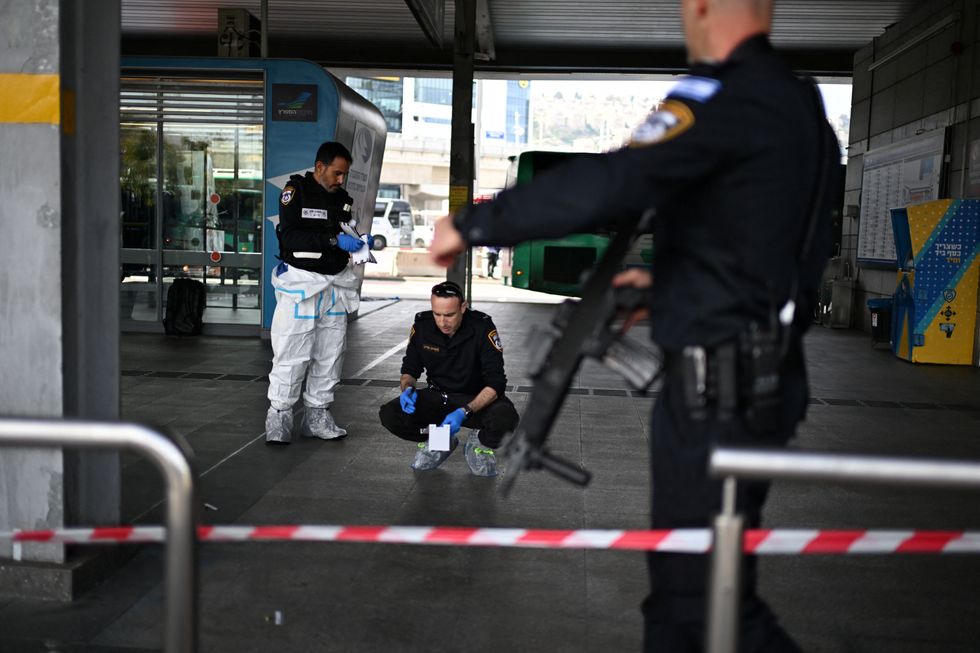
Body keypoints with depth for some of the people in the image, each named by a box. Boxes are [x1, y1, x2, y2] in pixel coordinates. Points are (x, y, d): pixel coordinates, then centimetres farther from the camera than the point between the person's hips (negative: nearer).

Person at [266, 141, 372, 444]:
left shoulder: (343, 198, 14)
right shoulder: (296, 191, -6)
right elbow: (289, 236, -18)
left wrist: (359, 242, 0)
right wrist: (334, 240, -22)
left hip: (335, 283, 6)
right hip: (301, 282, -6)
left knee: (330, 354, 8)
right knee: (292, 354, -5)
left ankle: (317, 416, 17)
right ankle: (278, 417, 5)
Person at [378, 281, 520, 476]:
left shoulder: (482, 327, -21)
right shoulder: (422, 325, -10)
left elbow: (495, 384, -21)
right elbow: (410, 368, 5)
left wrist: (464, 412, -36)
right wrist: (407, 388, -20)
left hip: (478, 399, -3)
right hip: (438, 396, 3)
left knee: (505, 418, -37)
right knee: (389, 414, -22)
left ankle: (481, 445, 1)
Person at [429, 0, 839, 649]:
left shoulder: (728, 95, -16)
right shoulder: (802, 102, 13)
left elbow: (605, 186, -28)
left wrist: (472, 224, -18)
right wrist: (666, 280, 18)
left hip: (718, 385, -9)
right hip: (767, 377, 9)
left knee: (709, 598, 3)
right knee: (680, 578, 19)